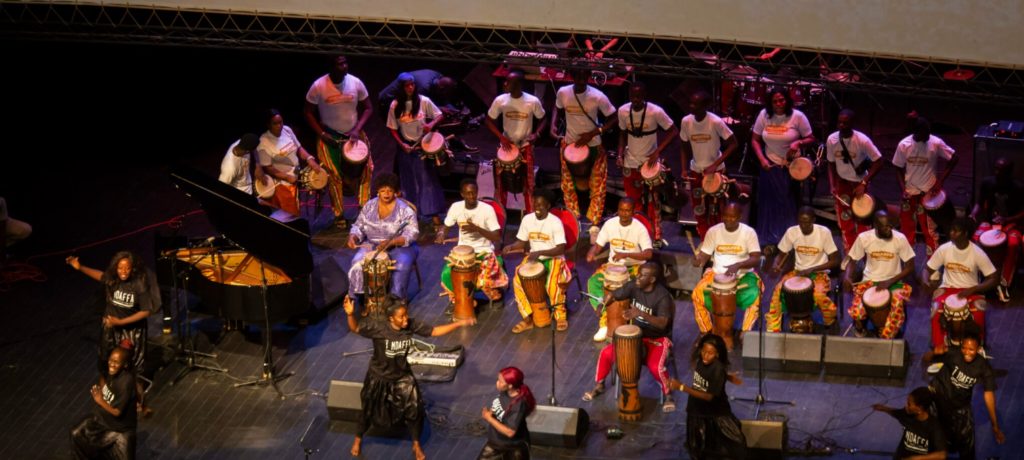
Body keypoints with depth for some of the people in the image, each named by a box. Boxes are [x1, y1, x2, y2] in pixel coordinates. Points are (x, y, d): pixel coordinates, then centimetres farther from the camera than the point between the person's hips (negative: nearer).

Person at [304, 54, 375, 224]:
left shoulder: (356, 83, -9)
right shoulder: (318, 86, -15)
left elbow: (368, 108, 1)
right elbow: (308, 112, -5)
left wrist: (357, 129, -13)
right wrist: (322, 134, -14)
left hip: (353, 134, 2)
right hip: (330, 136, -2)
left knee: (365, 170, -6)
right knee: (334, 175, -8)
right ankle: (338, 215, 5)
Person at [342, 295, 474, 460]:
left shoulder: (412, 325, -20)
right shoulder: (378, 327, -30)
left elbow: (434, 331, -10)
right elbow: (355, 328, -28)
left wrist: (459, 323, -16)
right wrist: (350, 314, -50)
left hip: (403, 376, 3)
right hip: (379, 377, -3)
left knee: (414, 409, 3)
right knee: (369, 410, 17)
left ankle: (416, 445, 28)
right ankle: (358, 440, 45)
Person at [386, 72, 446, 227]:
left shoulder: (424, 101, -7)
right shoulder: (395, 106, -5)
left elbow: (440, 115, 2)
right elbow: (393, 128, 0)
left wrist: (431, 124, -18)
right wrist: (402, 144, -12)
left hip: (423, 146, -1)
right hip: (405, 147, 1)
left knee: (428, 179, -2)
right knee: (408, 182, 10)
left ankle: (434, 214, 1)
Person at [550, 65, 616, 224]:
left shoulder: (597, 97, -23)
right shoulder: (563, 93, -14)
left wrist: (592, 133, -23)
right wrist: (553, 125, -7)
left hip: (593, 145, -3)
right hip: (569, 144, 3)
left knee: (597, 186, 3)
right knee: (568, 185, 14)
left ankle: (594, 222, 17)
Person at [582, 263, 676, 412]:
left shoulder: (662, 296, -25)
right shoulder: (633, 286, -9)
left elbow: (662, 323, -35)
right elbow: (614, 295, 0)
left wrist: (641, 313, -49)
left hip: (657, 338, -5)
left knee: (656, 367, -31)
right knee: (606, 352, -10)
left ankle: (668, 395, -1)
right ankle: (599, 385, 15)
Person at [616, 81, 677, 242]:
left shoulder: (656, 112, -19)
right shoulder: (623, 111, -8)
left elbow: (673, 131, -12)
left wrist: (657, 152, -20)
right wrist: (621, 153, -6)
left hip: (650, 163, -3)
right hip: (630, 164, 3)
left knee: (652, 202, 1)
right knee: (633, 202, 11)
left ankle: (656, 236, 9)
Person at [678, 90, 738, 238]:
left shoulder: (715, 122, -20)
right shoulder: (686, 121, -8)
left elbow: (733, 143, -15)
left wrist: (715, 164, -22)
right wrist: (685, 169, -6)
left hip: (716, 170, -4)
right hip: (696, 171, 4)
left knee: (715, 210, 1)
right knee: (699, 210, 8)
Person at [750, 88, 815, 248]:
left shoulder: (797, 116, -9)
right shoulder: (764, 115, -3)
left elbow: (810, 139, -2)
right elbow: (755, 140, 4)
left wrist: (798, 143, -23)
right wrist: (761, 159, -10)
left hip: (791, 167, -2)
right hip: (770, 166, 2)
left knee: (788, 205, 2)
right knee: (769, 205, 7)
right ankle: (769, 242, 19)